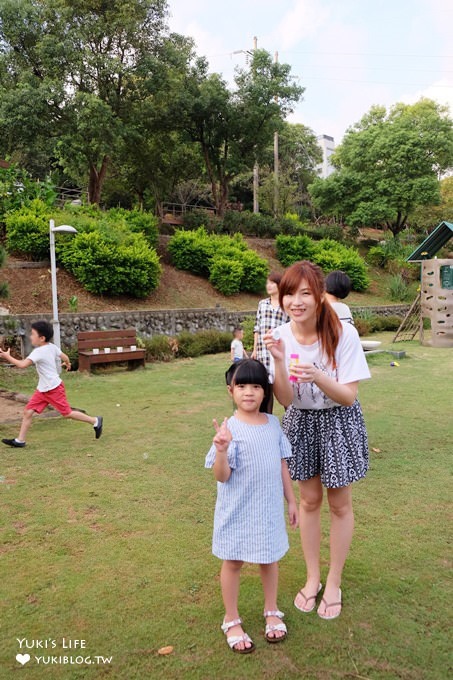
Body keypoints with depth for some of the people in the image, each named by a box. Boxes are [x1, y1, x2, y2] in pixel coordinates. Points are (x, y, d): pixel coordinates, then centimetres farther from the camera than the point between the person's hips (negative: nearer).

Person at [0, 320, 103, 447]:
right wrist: (68, 364, 34)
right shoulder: (52, 347, 1)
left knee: (67, 413, 3)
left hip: (54, 388, -9)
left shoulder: (38, 352, -23)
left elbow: (22, 364, -30)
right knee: (28, 411, 5)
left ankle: (95, 421, 16)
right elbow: (65, 357, 12)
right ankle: (20, 440, 11)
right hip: (42, 389, 9)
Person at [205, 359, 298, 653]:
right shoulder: (229, 429, -18)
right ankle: (232, 620, 35)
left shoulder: (273, 424, -2)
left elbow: (282, 464, 7)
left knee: (269, 559, 20)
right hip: (237, 510, -4)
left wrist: (291, 500, 11)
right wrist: (221, 450, -38)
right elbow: (222, 476, -20)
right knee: (233, 562, 14)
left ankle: (272, 611, 44)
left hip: (269, 508, 4)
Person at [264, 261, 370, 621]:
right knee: (309, 500, 15)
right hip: (301, 421, 3)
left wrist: (316, 375, -38)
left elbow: (348, 396, -21)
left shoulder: (343, 334, -23)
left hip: (339, 422, -2)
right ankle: (312, 578, 36)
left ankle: (334, 583, 33)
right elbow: (286, 399, -15)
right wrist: (279, 361, -31)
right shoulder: (282, 337, -15)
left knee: (339, 503, 11)